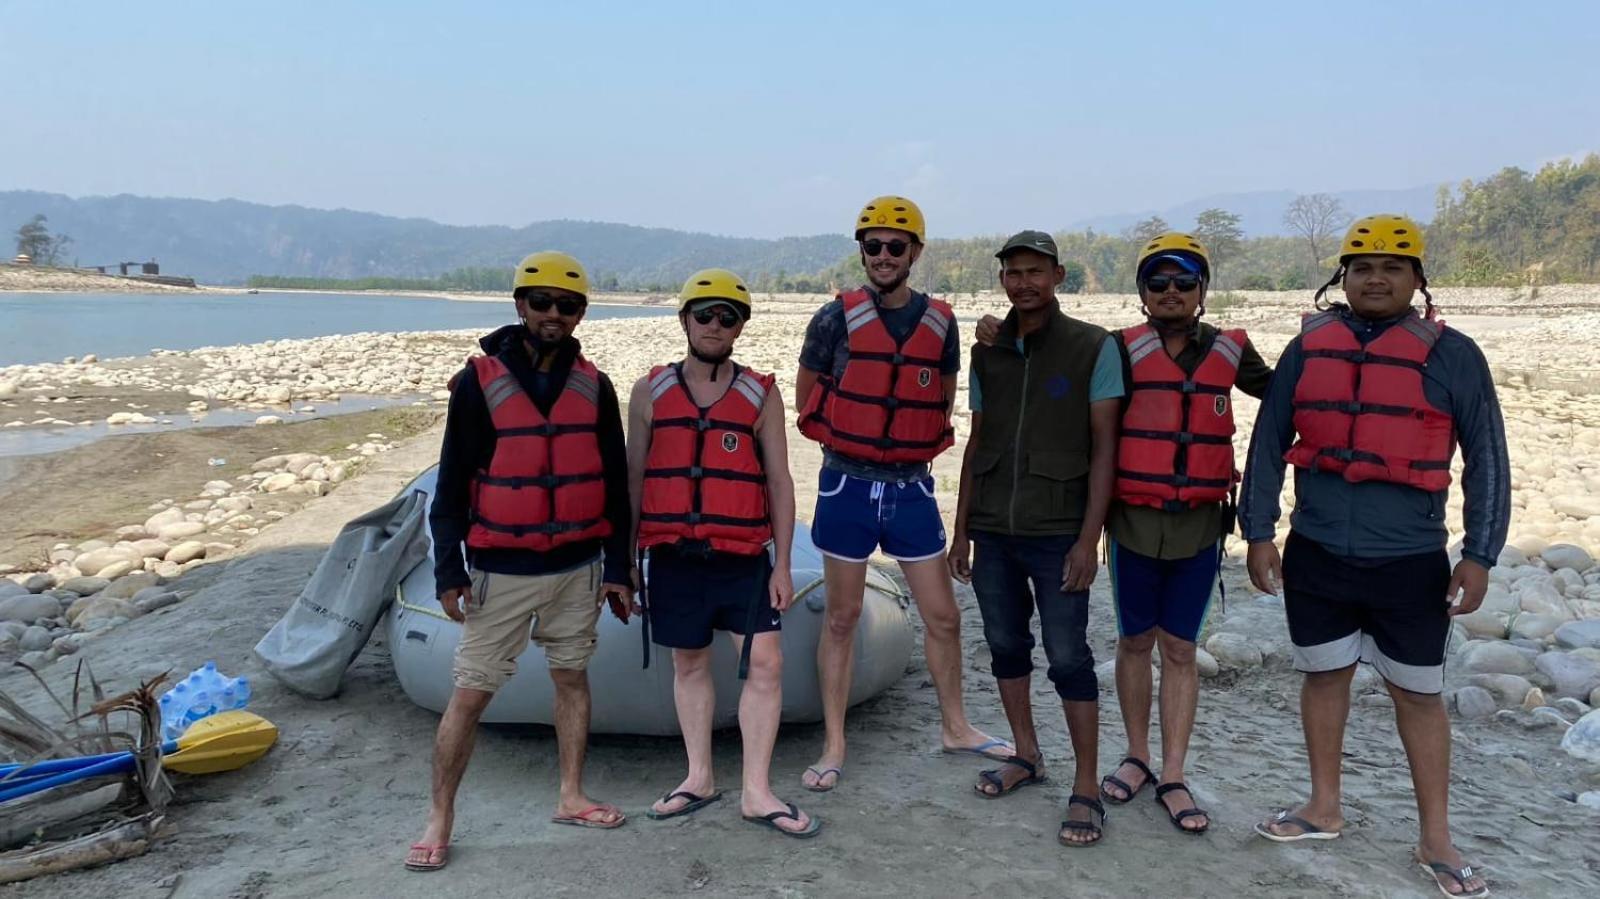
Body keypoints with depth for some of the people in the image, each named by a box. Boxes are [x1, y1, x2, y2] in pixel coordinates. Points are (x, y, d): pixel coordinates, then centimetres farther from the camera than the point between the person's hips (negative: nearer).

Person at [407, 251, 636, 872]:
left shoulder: (594, 387, 3)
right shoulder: (479, 381, -6)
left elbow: (614, 483, 7)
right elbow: (452, 483, -4)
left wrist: (618, 568, 6)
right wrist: (449, 569, -8)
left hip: (578, 566, 3)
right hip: (501, 570, -3)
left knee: (572, 678, 13)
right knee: (470, 693, 0)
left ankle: (571, 797, 28)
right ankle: (440, 819, 14)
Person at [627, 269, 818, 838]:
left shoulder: (761, 395, 3)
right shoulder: (651, 391, 6)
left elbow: (778, 482, 4)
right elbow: (634, 478, 9)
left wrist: (782, 564, -1)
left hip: (743, 556, -1)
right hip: (673, 555, 1)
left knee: (765, 664, -4)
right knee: (689, 663, 11)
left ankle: (756, 792, 7)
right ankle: (699, 779, 26)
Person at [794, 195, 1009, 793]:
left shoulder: (939, 323, 3)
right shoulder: (836, 319, -6)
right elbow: (806, 400, 3)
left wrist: (910, 446, 5)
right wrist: (856, 441, 3)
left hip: (912, 489, 3)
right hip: (847, 487, -2)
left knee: (943, 616, 10)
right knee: (842, 619, 7)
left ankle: (954, 727, 31)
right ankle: (834, 748, 18)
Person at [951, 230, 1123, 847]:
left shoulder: (1094, 348, -4)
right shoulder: (987, 352, 9)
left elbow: (1104, 447, -7)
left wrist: (1088, 539, -13)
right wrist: (961, 529, 12)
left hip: (1058, 534, -4)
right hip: (992, 532, 5)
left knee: (1068, 656, -2)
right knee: (1006, 644, 13)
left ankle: (1086, 790, 9)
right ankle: (1026, 756, 31)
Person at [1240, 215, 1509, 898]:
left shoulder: (1451, 354, -3)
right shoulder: (1308, 348, 3)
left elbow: (1486, 459, 0)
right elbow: (1268, 444, 6)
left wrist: (1479, 555, -4)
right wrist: (1259, 533, 2)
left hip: (1410, 562, -2)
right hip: (1316, 555, 2)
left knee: (1418, 694, 8)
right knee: (1324, 676, 14)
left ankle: (1436, 841, 23)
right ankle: (1324, 808, 31)